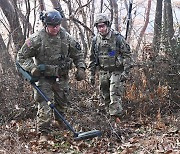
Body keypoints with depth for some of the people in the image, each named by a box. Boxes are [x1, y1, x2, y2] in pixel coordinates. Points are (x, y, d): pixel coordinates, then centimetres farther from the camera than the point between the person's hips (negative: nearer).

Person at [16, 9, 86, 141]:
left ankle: (59, 121, 47)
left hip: (62, 77, 4)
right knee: (45, 105, -12)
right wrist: (32, 68, -22)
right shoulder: (36, 39, -16)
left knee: (62, 102, 19)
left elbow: (78, 54, 9)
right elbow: (22, 57, -8)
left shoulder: (67, 37, -5)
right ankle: (44, 133, -3)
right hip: (44, 77, -4)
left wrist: (81, 68, -4)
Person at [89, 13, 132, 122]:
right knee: (104, 96, 9)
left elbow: (127, 55, -7)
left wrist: (126, 71, -13)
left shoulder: (117, 37, -9)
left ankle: (116, 117, -9)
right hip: (103, 72, 5)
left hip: (117, 71, -5)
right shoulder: (96, 40, 6)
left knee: (115, 95, -12)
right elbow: (93, 58, 15)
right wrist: (92, 74, 14)